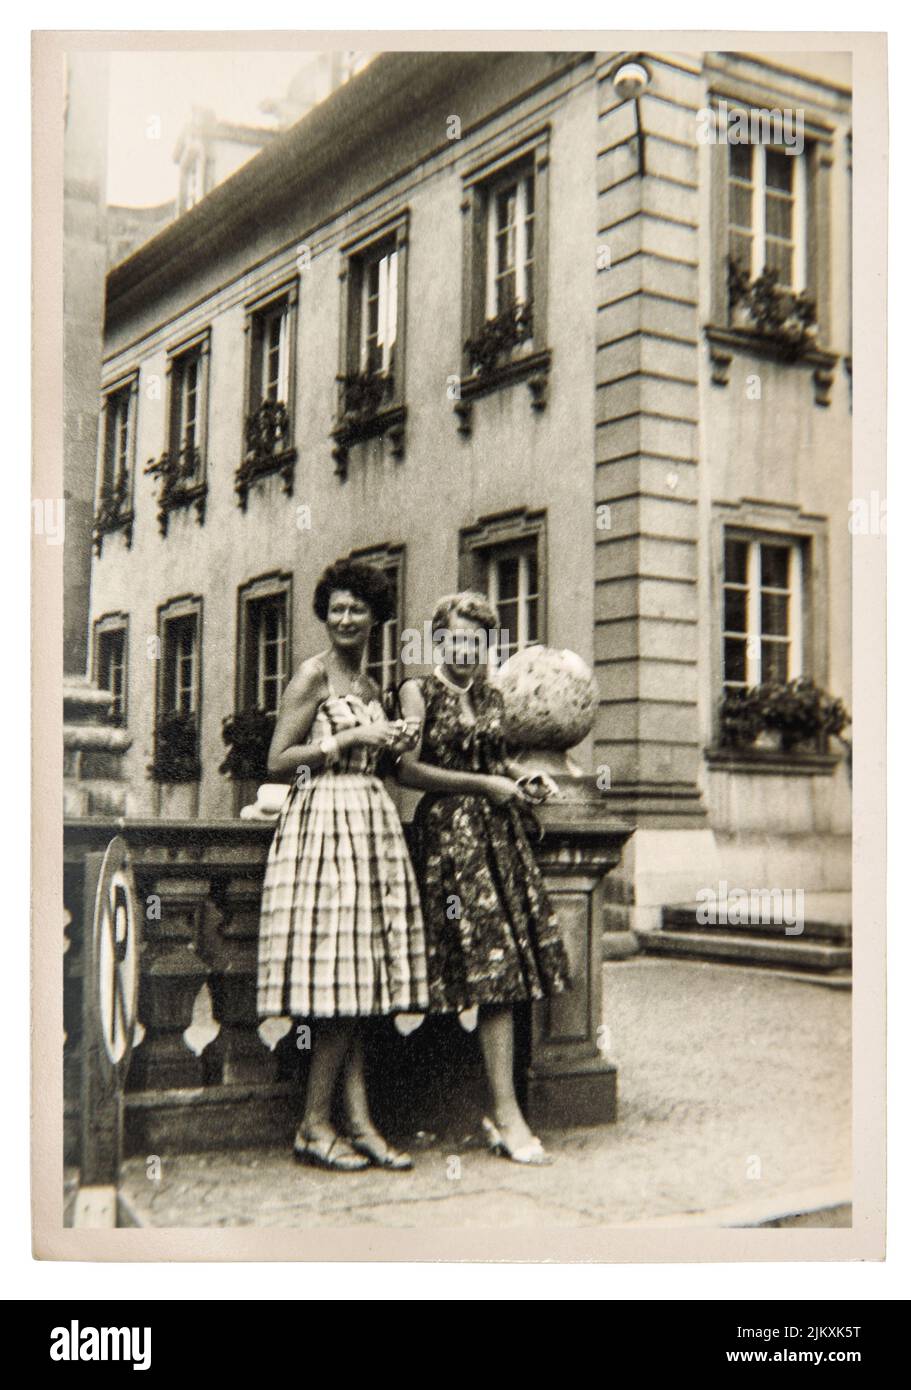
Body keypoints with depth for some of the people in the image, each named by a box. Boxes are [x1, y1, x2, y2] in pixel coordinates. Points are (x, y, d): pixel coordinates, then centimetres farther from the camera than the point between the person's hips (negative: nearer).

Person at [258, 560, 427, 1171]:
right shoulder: (314, 674, -4)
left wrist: (389, 744, 9)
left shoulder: (370, 686, 19)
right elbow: (279, 760, -9)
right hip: (324, 819, -8)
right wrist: (350, 739, -11)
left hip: (372, 822, 8)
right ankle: (314, 1125, 0)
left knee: (360, 978, 4)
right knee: (338, 978, -9)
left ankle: (358, 1122, 6)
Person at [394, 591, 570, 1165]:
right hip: (448, 832, -6)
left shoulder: (491, 697, 17)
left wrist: (526, 776, 8)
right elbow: (407, 769, -8)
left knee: (505, 967, 1)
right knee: (491, 968, -10)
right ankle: (507, 1114, -5)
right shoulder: (419, 691, 1)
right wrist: (484, 784, -10)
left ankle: (502, 1112, 9)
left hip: (500, 831, 6)